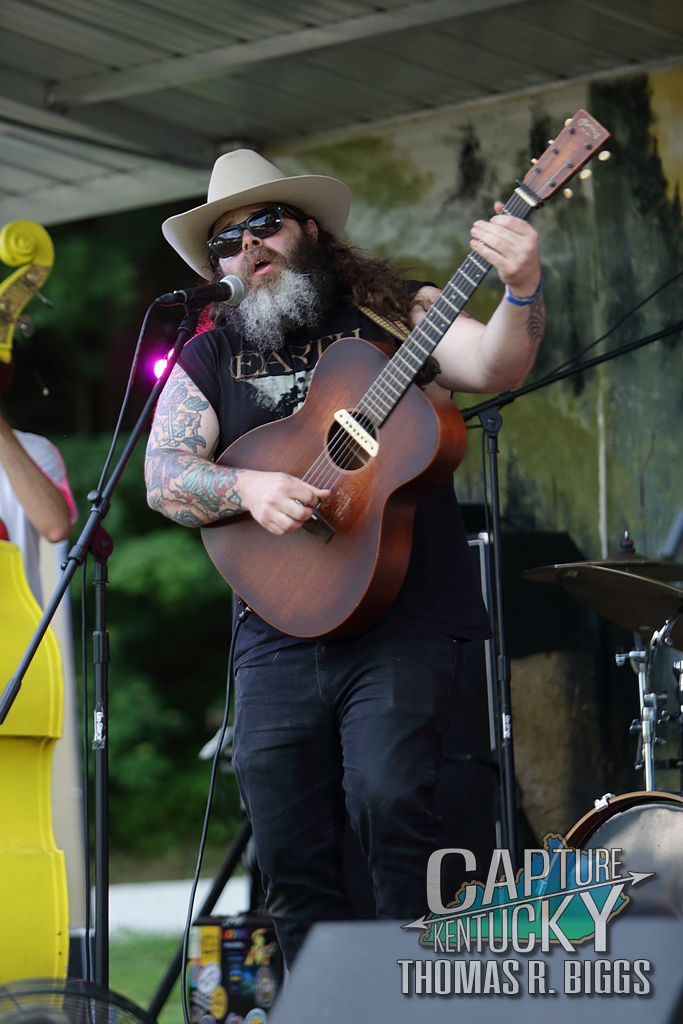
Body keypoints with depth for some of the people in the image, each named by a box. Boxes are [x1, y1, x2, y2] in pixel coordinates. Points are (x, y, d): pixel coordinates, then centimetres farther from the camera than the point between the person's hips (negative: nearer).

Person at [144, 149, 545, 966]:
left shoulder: (394, 313, 9)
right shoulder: (205, 360, 14)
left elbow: (495, 366, -7)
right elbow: (163, 476, 4)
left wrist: (522, 293, -28)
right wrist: (247, 486, -16)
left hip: (403, 619, -3)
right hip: (279, 631, 3)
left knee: (388, 800, -21)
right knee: (288, 852, -2)